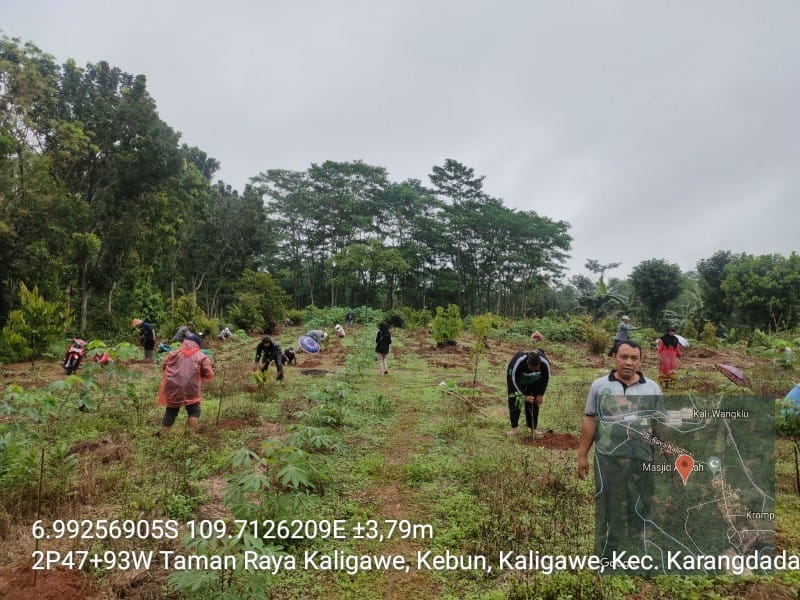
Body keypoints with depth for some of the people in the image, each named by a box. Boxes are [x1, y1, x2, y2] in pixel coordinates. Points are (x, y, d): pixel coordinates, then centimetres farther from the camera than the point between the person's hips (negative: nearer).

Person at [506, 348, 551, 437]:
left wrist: (541, 394, -14)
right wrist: (524, 396, -28)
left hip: (534, 381, 2)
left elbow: (545, 379, -14)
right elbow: (515, 380, -29)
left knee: (534, 403, -3)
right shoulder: (518, 362, -43)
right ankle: (513, 428, -4)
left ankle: (534, 428, 9)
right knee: (515, 402, -10)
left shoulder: (545, 363, -34)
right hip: (515, 377, -2)